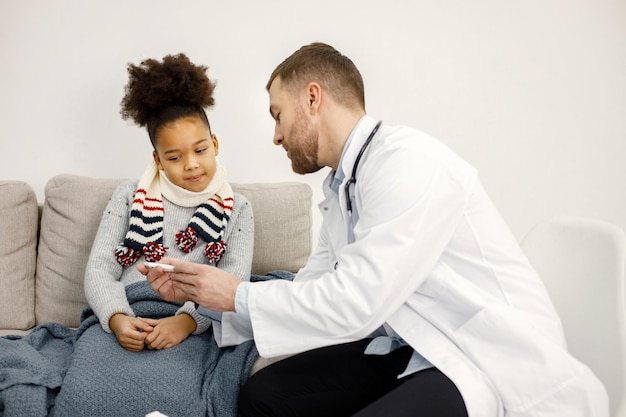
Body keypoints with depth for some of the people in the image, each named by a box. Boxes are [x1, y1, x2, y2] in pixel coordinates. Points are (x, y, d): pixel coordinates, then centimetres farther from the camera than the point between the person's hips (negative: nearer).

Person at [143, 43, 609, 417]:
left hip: (497, 366, -8)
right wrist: (200, 293, 7)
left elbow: (352, 305, -24)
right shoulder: (338, 189, 9)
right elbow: (311, 293, 11)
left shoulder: (409, 161, -20)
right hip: (413, 351, 9)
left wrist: (239, 295, -11)